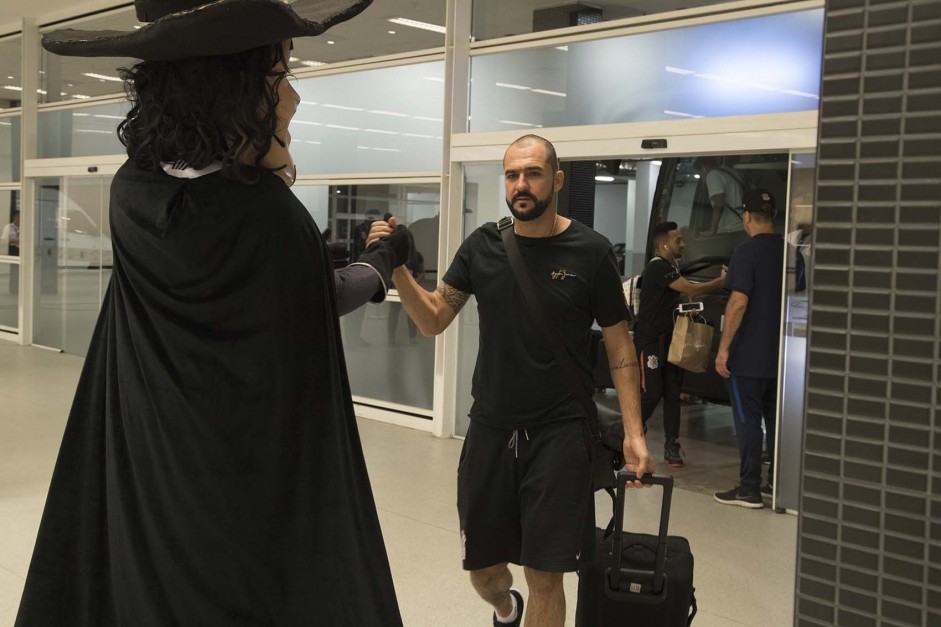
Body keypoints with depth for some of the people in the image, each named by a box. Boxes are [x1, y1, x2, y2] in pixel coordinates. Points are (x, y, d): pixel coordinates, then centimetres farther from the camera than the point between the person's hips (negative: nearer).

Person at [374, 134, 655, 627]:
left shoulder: (590, 252, -5)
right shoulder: (483, 245, 2)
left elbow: (620, 349, -1)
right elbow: (433, 320, 4)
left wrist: (633, 432, -9)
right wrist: (397, 269, -13)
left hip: (559, 436, -3)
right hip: (489, 430, 3)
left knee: (544, 577, 1)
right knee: (481, 569, 14)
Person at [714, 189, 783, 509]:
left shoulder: (747, 252, -14)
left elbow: (739, 302, -21)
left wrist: (724, 348, -17)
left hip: (749, 356, -7)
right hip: (781, 354, 7)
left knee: (748, 421, -1)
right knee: (777, 420, 15)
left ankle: (749, 489, 3)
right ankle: (777, 483, 23)